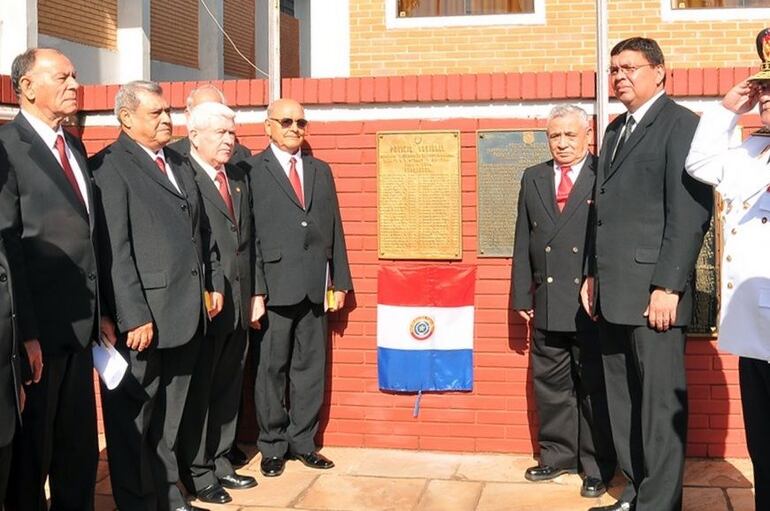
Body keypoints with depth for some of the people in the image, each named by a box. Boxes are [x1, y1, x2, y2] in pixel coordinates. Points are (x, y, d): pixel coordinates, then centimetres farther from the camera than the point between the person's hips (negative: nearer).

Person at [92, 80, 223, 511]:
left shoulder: (178, 162, 15)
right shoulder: (110, 166, -9)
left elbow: (202, 231, 21)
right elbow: (115, 249, -16)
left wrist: (214, 283, 15)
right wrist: (135, 316, -19)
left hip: (187, 315, 8)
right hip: (143, 317, -7)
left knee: (169, 418, 17)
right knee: (133, 418, 5)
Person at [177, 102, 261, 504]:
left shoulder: (240, 177, 15)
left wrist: (255, 293, 13)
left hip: (239, 305, 7)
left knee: (228, 389, 15)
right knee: (198, 391, 5)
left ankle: (219, 462, 28)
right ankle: (197, 473, 17)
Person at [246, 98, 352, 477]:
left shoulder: (321, 170, 15)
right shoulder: (252, 170, -2)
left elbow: (334, 228, 14)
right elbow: (247, 233, -7)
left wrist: (340, 282, 10)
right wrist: (255, 288, -13)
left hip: (315, 286, 5)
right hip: (275, 285, -5)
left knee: (311, 367, 10)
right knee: (272, 368, 5)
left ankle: (302, 441, 21)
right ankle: (272, 446, 17)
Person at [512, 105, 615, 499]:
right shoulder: (532, 179, 12)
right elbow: (523, 241, 11)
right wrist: (522, 295, 7)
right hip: (548, 303, 5)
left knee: (594, 387, 4)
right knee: (550, 383, 12)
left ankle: (596, 466, 15)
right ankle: (557, 455, 26)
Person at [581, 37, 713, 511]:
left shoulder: (681, 124, -6)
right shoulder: (616, 129, 20)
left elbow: (691, 211, -14)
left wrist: (668, 285, -18)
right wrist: (593, 274, 16)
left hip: (652, 291, -8)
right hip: (614, 293, 9)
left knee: (660, 400, -2)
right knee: (622, 399, 13)